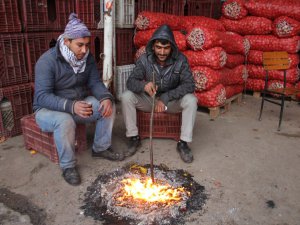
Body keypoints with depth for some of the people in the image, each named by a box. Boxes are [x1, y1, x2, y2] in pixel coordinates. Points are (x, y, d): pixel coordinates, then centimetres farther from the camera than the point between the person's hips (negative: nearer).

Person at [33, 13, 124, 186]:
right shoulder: (47, 61, -23)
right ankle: (68, 166, -15)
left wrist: (106, 97, -27)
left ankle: (101, 148, 5)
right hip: (48, 109, -5)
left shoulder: (87, 58, -5)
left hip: (79, 104, 6)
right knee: (65, 121, -38)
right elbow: (42, 96, -29)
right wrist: (71, 106, -44)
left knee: (109, 106, -12)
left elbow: (95, 82, -4)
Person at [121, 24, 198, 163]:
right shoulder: (144, 59, -14)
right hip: (149, 100, 1)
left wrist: (165, 97, -33)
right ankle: (134, 138, -8)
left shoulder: (180, 60, -16)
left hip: (172, 101, -1)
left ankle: (183, 143, -15)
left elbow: (189, 85, -23)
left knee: (191, 100, -29)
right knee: (126, 96, -23)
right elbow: (131, 82, -19)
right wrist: (143, 85, -44)